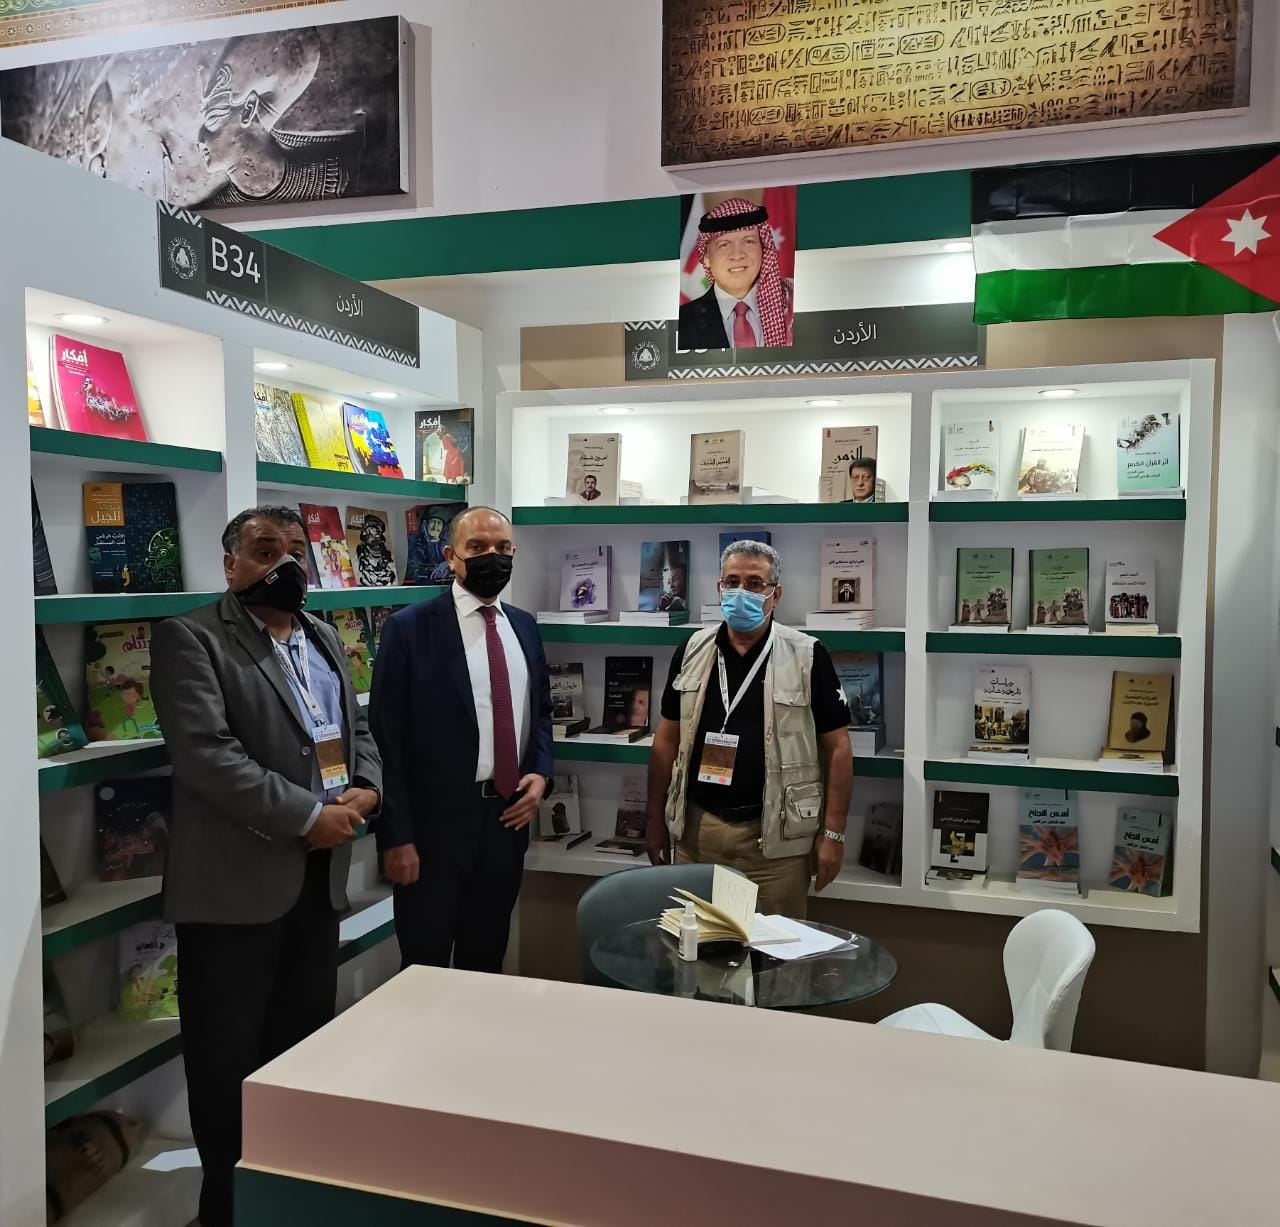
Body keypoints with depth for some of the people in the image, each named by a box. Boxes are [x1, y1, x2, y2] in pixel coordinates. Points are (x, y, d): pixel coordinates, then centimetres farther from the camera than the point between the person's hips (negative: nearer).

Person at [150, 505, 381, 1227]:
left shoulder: (325, 638, 13)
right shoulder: (190, 639, -10)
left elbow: (358, 727, 17)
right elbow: (207, 754, -21)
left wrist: (367, 790, -4)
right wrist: (308, 816, -20)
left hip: (319, 876, 7)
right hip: (236, 882, -7)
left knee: (307, 1037, 19)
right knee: (229, 1052, 8)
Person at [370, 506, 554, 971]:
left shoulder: (524, 626, 9)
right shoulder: (409, 628, -9)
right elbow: (386, 738, -11)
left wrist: (541, 773, 0)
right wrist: (396, 835, -14)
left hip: (509, 818, 5)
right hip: (436, 824, -5)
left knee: (487, 960, 19)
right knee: (425, 969, 10)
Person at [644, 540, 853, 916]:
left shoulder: (807, 657, -6)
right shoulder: (692, 651, 4)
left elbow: (837, 747, -4)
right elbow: (667, 738, 9)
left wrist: (832, 833, -7)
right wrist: (656, 818, 8)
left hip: (775, 835, -3)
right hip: (696, 829, 3)